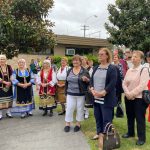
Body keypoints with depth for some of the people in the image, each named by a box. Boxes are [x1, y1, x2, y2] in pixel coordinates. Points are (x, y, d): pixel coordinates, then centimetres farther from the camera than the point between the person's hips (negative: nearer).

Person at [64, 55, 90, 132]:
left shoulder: (84, 71, -4)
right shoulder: (69, 71, 8)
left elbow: (89, 81, -3)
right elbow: (67, 82, 13)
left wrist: (86, 79, -25)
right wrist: (66, 91, 11)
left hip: (81, 94, -3)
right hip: (70, 94, 3)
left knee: (80, 109, 8)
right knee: (69, 108, 5)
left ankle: (78, 124, 23)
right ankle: (67, 124, 18)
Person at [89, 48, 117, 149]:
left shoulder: (112, 68, -6)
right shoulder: (96, 68, 13)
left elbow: (112, 83, -14)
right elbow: (91, 80, 9)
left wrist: (102, 93, -21)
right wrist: (92, 90, -9)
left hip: (106, 99, -6)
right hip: (96, 98, 6)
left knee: (106, 119, -1)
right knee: (98, 118, 12)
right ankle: (100, 135, 26)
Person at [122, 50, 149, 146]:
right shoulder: (129, 70, 10)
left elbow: (142, 85, -19)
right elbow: (124, 83, 6)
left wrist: (132, 93, -20)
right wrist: (127, 93, -11)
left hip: (139, 98, -6)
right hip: (128, 98, 6)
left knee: (140, 118, 1)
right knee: (130, 116, 17)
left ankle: (142, 138, 16)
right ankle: (130, 132, 36)